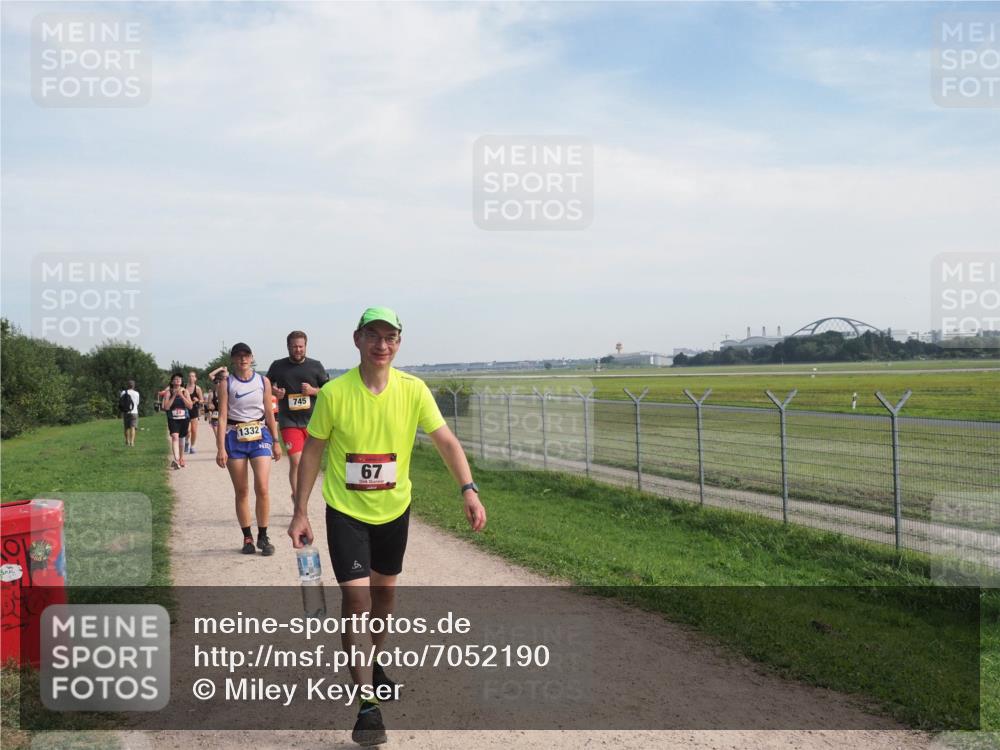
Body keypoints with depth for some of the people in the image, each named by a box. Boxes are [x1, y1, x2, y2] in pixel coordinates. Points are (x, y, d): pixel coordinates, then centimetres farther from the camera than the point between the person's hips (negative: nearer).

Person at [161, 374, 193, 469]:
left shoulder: (185, 391, 3)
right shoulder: (169, 392, -2)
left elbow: (190, 406, -4)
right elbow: (166, 407, -9)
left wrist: (181, 396, -13)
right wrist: (174, 396, -14)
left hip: (184, 419, 3)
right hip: (173, 419, -3)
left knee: (181, 438, 15)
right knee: (175, 436, -23)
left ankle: (181, 459, 34)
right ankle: (176, 459, -34)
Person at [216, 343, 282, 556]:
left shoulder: (263, 381, 6)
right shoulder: (226, 384, 1)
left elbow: (269, 413, 11)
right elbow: (222, 417, -3)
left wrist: (276, 442, 8)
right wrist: (221, 448, -9)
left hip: (259, 436, 1)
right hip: (235, 437, 0)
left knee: (262, 488, -10)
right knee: (241, 491, 5)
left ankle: (263, 536, 3)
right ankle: (247, 538, 16)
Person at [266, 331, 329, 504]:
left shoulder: (316, 366, 4)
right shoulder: (278, 366, 4)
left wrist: (313, 391, -11)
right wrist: (275, 391, -4)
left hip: (311, 421, 2)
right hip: (289, 421, -2)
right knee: (296, 461, -15)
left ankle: (297, 495, 33)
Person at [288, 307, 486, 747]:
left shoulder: (413, 390, -11)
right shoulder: (334, 393, -15)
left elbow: (446, 441, -12)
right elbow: (312, 452, -6)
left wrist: (468, 489, -25)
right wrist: (300, 513, -6)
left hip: (393, 508, 3)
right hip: (346, 510, -3)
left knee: (385, 591, 18)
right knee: (356, 596, -11)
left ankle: (374, 664, 44)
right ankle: (368, 703, -4)